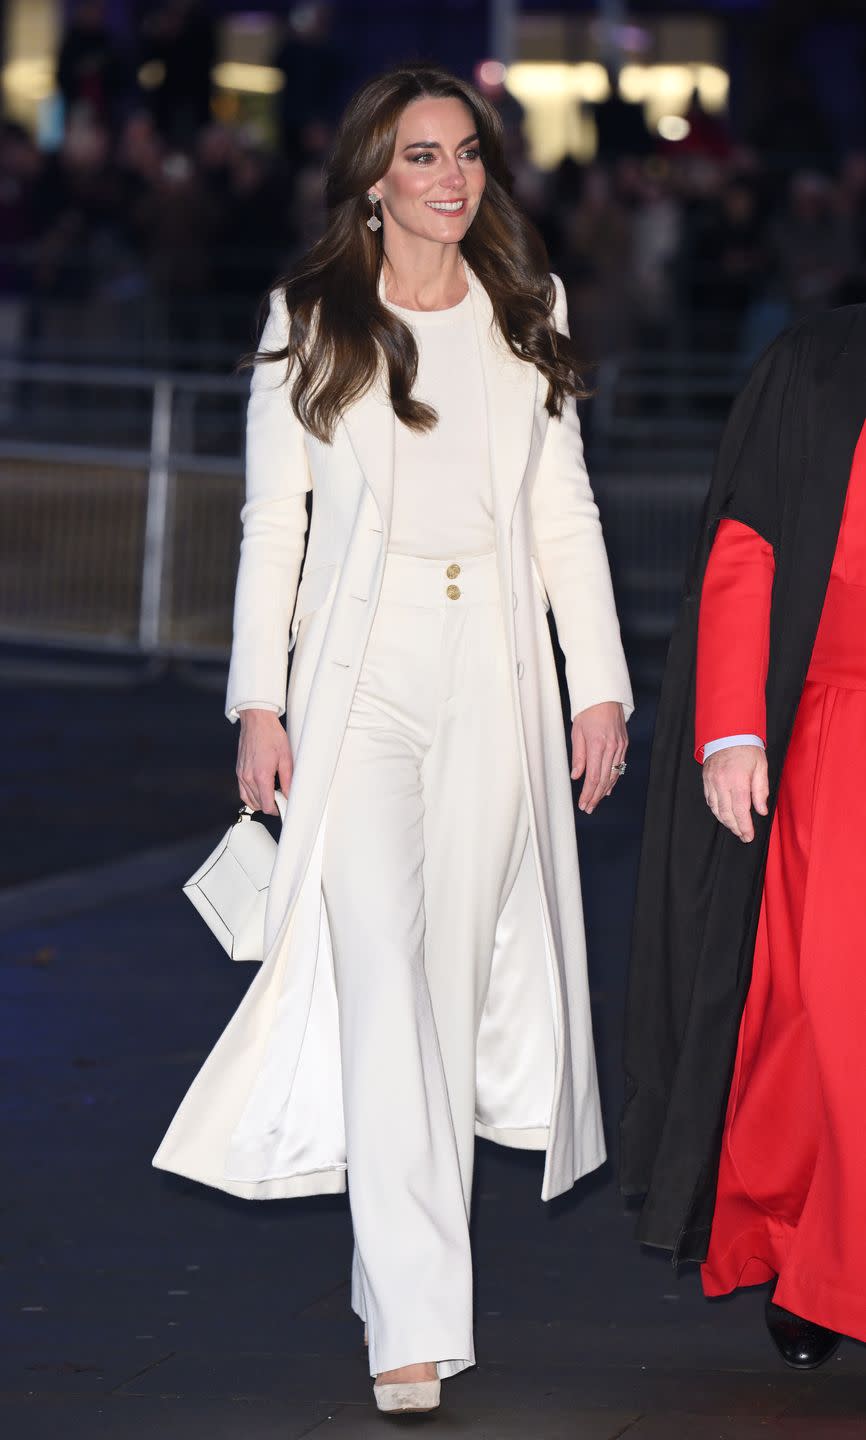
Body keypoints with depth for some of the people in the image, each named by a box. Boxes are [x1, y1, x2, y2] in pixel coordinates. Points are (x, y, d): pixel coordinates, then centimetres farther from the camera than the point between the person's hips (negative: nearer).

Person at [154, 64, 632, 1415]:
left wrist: (599, 684, 6)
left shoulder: (528, 314, 10)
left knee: (459, 975, 6)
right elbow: (273, 519, 4)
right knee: (384, 983, -13)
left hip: (497, 677, 3)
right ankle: (414, 1327, -15)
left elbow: (565, 514, 12)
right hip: (361, 674, -3)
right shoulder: (311, 320, 3)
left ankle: (408, 1250, 24)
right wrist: (259, 704, -2)